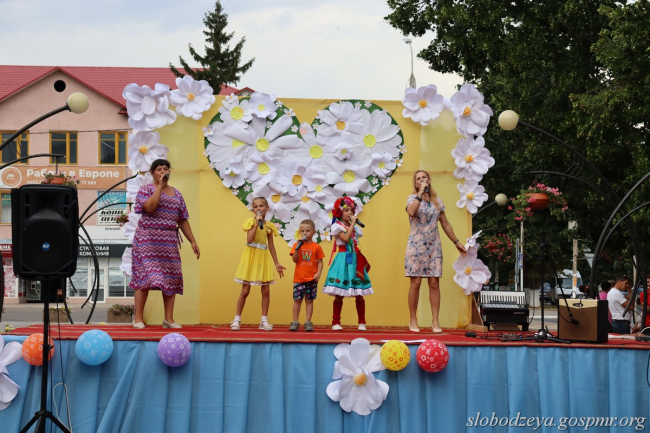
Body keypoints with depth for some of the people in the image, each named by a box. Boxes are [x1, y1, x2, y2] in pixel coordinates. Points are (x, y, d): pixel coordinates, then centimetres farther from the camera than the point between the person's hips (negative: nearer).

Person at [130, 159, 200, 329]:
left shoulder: (177, 194, 16)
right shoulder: (146, 189, 1)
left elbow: (183, 220, 15)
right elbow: (150, 207, -19)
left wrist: (193, 241, 9)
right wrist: (160, 186, -13)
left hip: (169, 242, 5)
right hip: (148, 239, -5)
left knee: (171, 278, 1)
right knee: (144, 276, -8)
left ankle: (169, 318, 6)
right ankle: (138, 318, -5)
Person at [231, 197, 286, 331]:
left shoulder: (269, 226, 7)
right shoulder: (251, 222, -4)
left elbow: (271, 246, 11)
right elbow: (249, 239, -18)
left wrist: (276, 263, 8)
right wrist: (257, 223, -19)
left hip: (263, 259, 4)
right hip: (251, 257, -4)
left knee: (266, 290, 2)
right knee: (245, 290, -2)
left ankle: (264, 320, 10)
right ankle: (237, 319, 7)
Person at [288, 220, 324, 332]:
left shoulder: (316, 247, 1)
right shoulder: (297, 245, 3)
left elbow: (320, 262, 2)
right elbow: (294, 260, -6)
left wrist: (318, 273, -11)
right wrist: (297, 248, -17)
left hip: (312, 279, 0)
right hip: (299, 279, 0)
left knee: (309, 300, 5)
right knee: (297, 300, 3)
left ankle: (308, 322, 10)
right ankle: (295, 322, 10)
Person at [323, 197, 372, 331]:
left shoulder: (354, 227, 14)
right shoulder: (337, 226, -3)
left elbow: (356, 245, 14)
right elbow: (346, 238, -19)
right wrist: (352, 224, -14)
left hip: (355, 260, 5)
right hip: (343, 260, -5)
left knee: (359, 295, 3)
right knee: (339, 294, -3)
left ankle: (362, 322, 11)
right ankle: (336, 322, 5)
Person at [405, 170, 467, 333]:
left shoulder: (437, 201, 11)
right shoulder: (412, 198, 0)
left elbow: (445, 224, 16)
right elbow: (411, 211, -25)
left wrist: (457, 242, 13)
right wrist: (421, 193, -20)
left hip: (434, 246, 3)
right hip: (416, 245, -3)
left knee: (434, 283, -1)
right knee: (416, 283, -4)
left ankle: (435, 321, 1)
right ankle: (413, 320, 6)